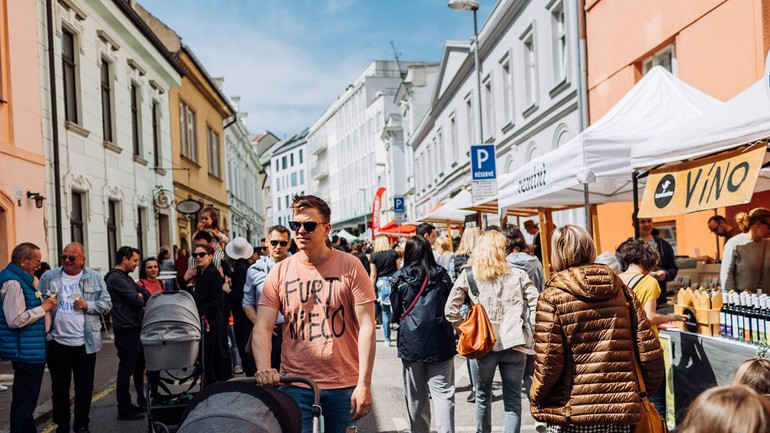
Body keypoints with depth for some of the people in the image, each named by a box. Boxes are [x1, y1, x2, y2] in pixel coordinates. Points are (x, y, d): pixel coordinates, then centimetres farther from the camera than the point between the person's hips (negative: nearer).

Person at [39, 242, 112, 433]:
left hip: (85, 343, 0)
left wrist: (88, 305, -13)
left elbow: (106, 303, 3)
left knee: (85, 387, 9)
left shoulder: (95, 278, 3)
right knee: (59, 387, 10)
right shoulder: (48, 278, 3)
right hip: (58, 342, 0)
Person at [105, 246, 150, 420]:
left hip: (136, 328, 10)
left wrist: (139, 297, -6)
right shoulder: (115, 278, -14)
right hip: (126, 331, -10)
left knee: (139, 366, 18)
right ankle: (124, 409, 4)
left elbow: (146, 293, 14)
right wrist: (140, 298, 2)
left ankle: (142, 401, 31)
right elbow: (136, 300, -20)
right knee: (126, 370, -3)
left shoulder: (126, 277, 18)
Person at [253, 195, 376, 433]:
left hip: (344, 386, -1)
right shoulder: (279, 272, 1)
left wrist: (364, 384, -11)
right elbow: (262, 328, -3)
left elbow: (366, 326, -7)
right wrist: (264, 368, -21)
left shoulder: (350, 266, -5)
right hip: (295, 385, 1)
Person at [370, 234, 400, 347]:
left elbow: (373, 274, -1)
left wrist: (372, 290, 6)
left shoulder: (374, 255, -2)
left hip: (381, 283, -1)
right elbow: (398, 269, 5)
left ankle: (387, 340, 10)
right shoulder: (393, 253, 2)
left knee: (385, 312, 6)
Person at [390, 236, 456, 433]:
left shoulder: (400, 279, -4)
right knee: (443, 394, 3)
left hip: (411, 343, 0)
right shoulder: (442, 276, -2)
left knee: (416, 396, 14)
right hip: (440, 342, 0)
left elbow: (396, 314, 5)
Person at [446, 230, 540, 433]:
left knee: (483, 398, 17)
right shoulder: (517, 274, 4)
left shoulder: (468, 275, 2)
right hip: (513, 344, 0)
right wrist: (529, 331, 3)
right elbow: (536, 303, -3)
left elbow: (451, 309, -2)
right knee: (512, 400, 6)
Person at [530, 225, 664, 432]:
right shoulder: (620, 289, 5)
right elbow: (649, 348, 4)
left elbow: (548, 362, -13)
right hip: (622, 408, 4)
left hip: (571, 414, -4)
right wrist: (648, 389, 19)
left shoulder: (552, 297, -8)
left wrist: (535, 399, 4)